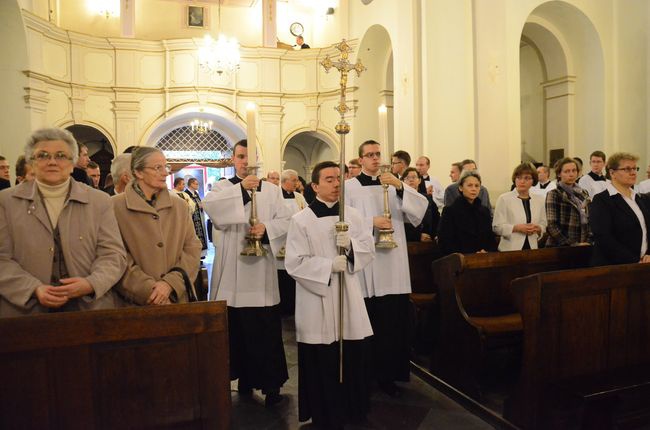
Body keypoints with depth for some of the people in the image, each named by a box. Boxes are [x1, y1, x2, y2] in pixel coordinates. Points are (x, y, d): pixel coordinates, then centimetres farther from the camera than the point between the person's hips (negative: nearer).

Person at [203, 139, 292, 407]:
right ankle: (244, 377, 23)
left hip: (261, 268, 0)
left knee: (266, 328, -1)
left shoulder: (271, 190, 10)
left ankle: (271, 383, 6)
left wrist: (266, 228, -16)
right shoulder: (223, 187, 7)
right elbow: (208, 205, -16)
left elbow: (285, 221, 4)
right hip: (232, 268, 0)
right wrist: (241, 188, -27)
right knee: (235, 326, 6)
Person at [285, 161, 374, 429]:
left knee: (354, 359, 8)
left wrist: (351, 244, -14)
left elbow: (369, 249, 6)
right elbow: (294, 263, -11)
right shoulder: (301, 220, -6)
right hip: (318, 304, -3)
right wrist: (329, 265, -19)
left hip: (349, 298, 4)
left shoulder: (352, 215, 6)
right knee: (322, 366, 4)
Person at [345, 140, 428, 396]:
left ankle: (388, 374, 20)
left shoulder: (393, 184, 11)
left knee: (393, 320, 6)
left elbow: (421, 207, -1)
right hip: (365, 262, -3)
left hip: (393, 262, 4)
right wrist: (371, 223, -17)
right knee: (369, 320, 3)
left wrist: (400, 187, -14)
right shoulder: (350, 186, 0)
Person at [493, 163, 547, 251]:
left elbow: (543, 225, 12)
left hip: (532, 248, 3)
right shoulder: (504, 199, -3)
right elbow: (497, 227, -7)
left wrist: (538, 229, -9)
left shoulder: (539, 199, 9)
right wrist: (516, 228, -20)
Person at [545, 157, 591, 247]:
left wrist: (588, 241, 0)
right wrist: (573, 245, -16)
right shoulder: (554, 195, -4)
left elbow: (588, 221, 16)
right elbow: (551, 226, -11)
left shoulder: (584, 194, 14)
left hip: (582, 247, 5)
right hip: (559, 247, -5)